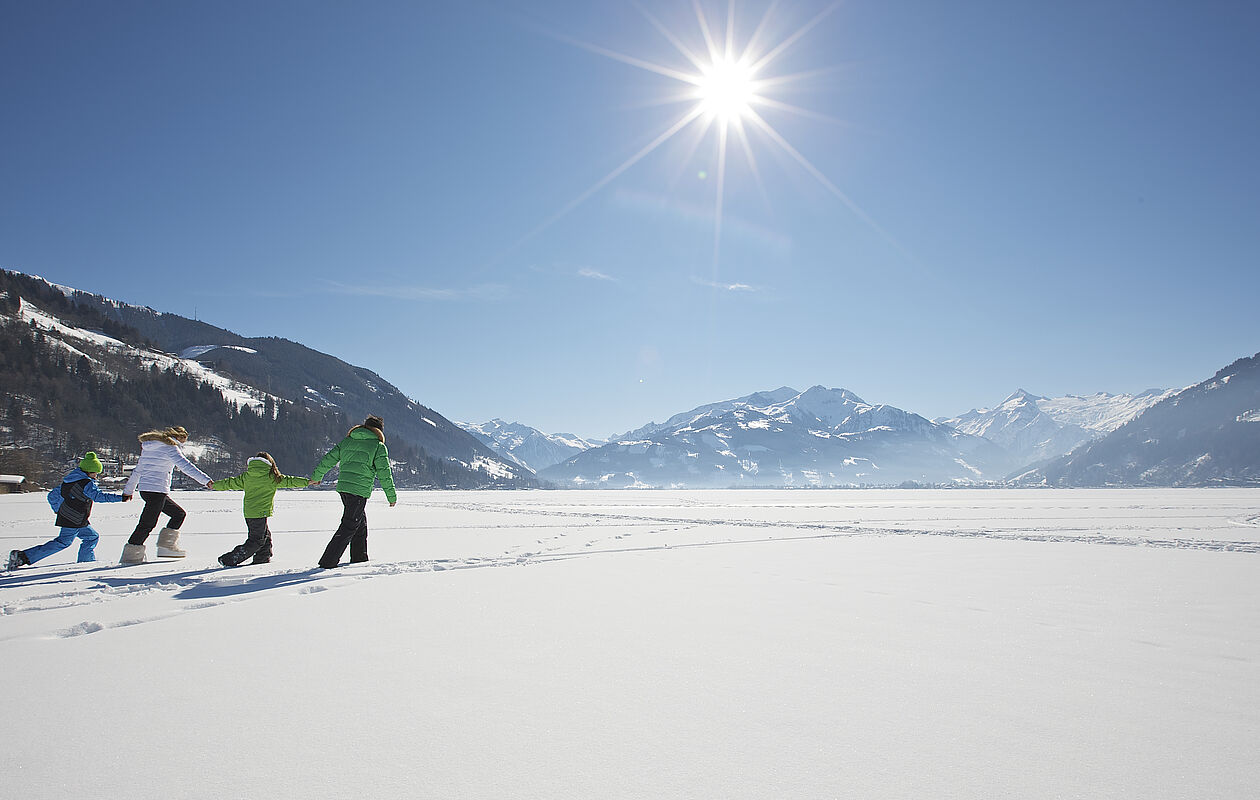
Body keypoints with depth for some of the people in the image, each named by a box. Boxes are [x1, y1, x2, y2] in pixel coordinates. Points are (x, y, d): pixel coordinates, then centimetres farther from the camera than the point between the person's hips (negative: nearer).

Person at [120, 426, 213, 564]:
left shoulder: (148, 447, 18)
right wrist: (206, 480, -22)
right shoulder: (170, 447, -7)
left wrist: (128, 490, 32)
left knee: (179, 513, 14)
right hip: (157, 490, -9)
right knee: (147, 523, -6)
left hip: (144, 489, 9)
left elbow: (137, 470, 24)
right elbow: (186, 466, -18)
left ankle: (167, 545, 8)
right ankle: (130, 555, -3)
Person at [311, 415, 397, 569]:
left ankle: (359, 558, 27)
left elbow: (328, 459, 17)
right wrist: (392, 496, 2)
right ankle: (328, 561, -6)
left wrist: (316, 476, 31)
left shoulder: (347, 440, 15)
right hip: (360, 490, -7)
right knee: (349, 526, -3)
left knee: (361, 523, 19)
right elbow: (384, 473, -5)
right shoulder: (379, 446, -1)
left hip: (343, 486, 7)